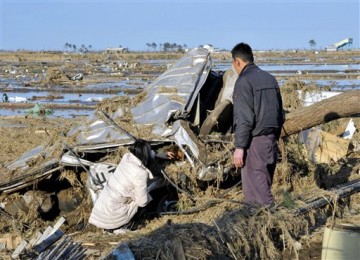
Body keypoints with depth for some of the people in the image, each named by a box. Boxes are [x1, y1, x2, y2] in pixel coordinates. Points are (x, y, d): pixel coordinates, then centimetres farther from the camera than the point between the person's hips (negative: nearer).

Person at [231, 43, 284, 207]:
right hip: (271, 139, 8)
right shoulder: (270, 78, 12)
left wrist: (239, 147, -15)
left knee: (255, 187, -4)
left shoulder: (244, 81, -12)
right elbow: (280, 112, 16)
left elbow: (243, 118, -18)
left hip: (254, 141, -8)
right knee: (264, 184, 15)